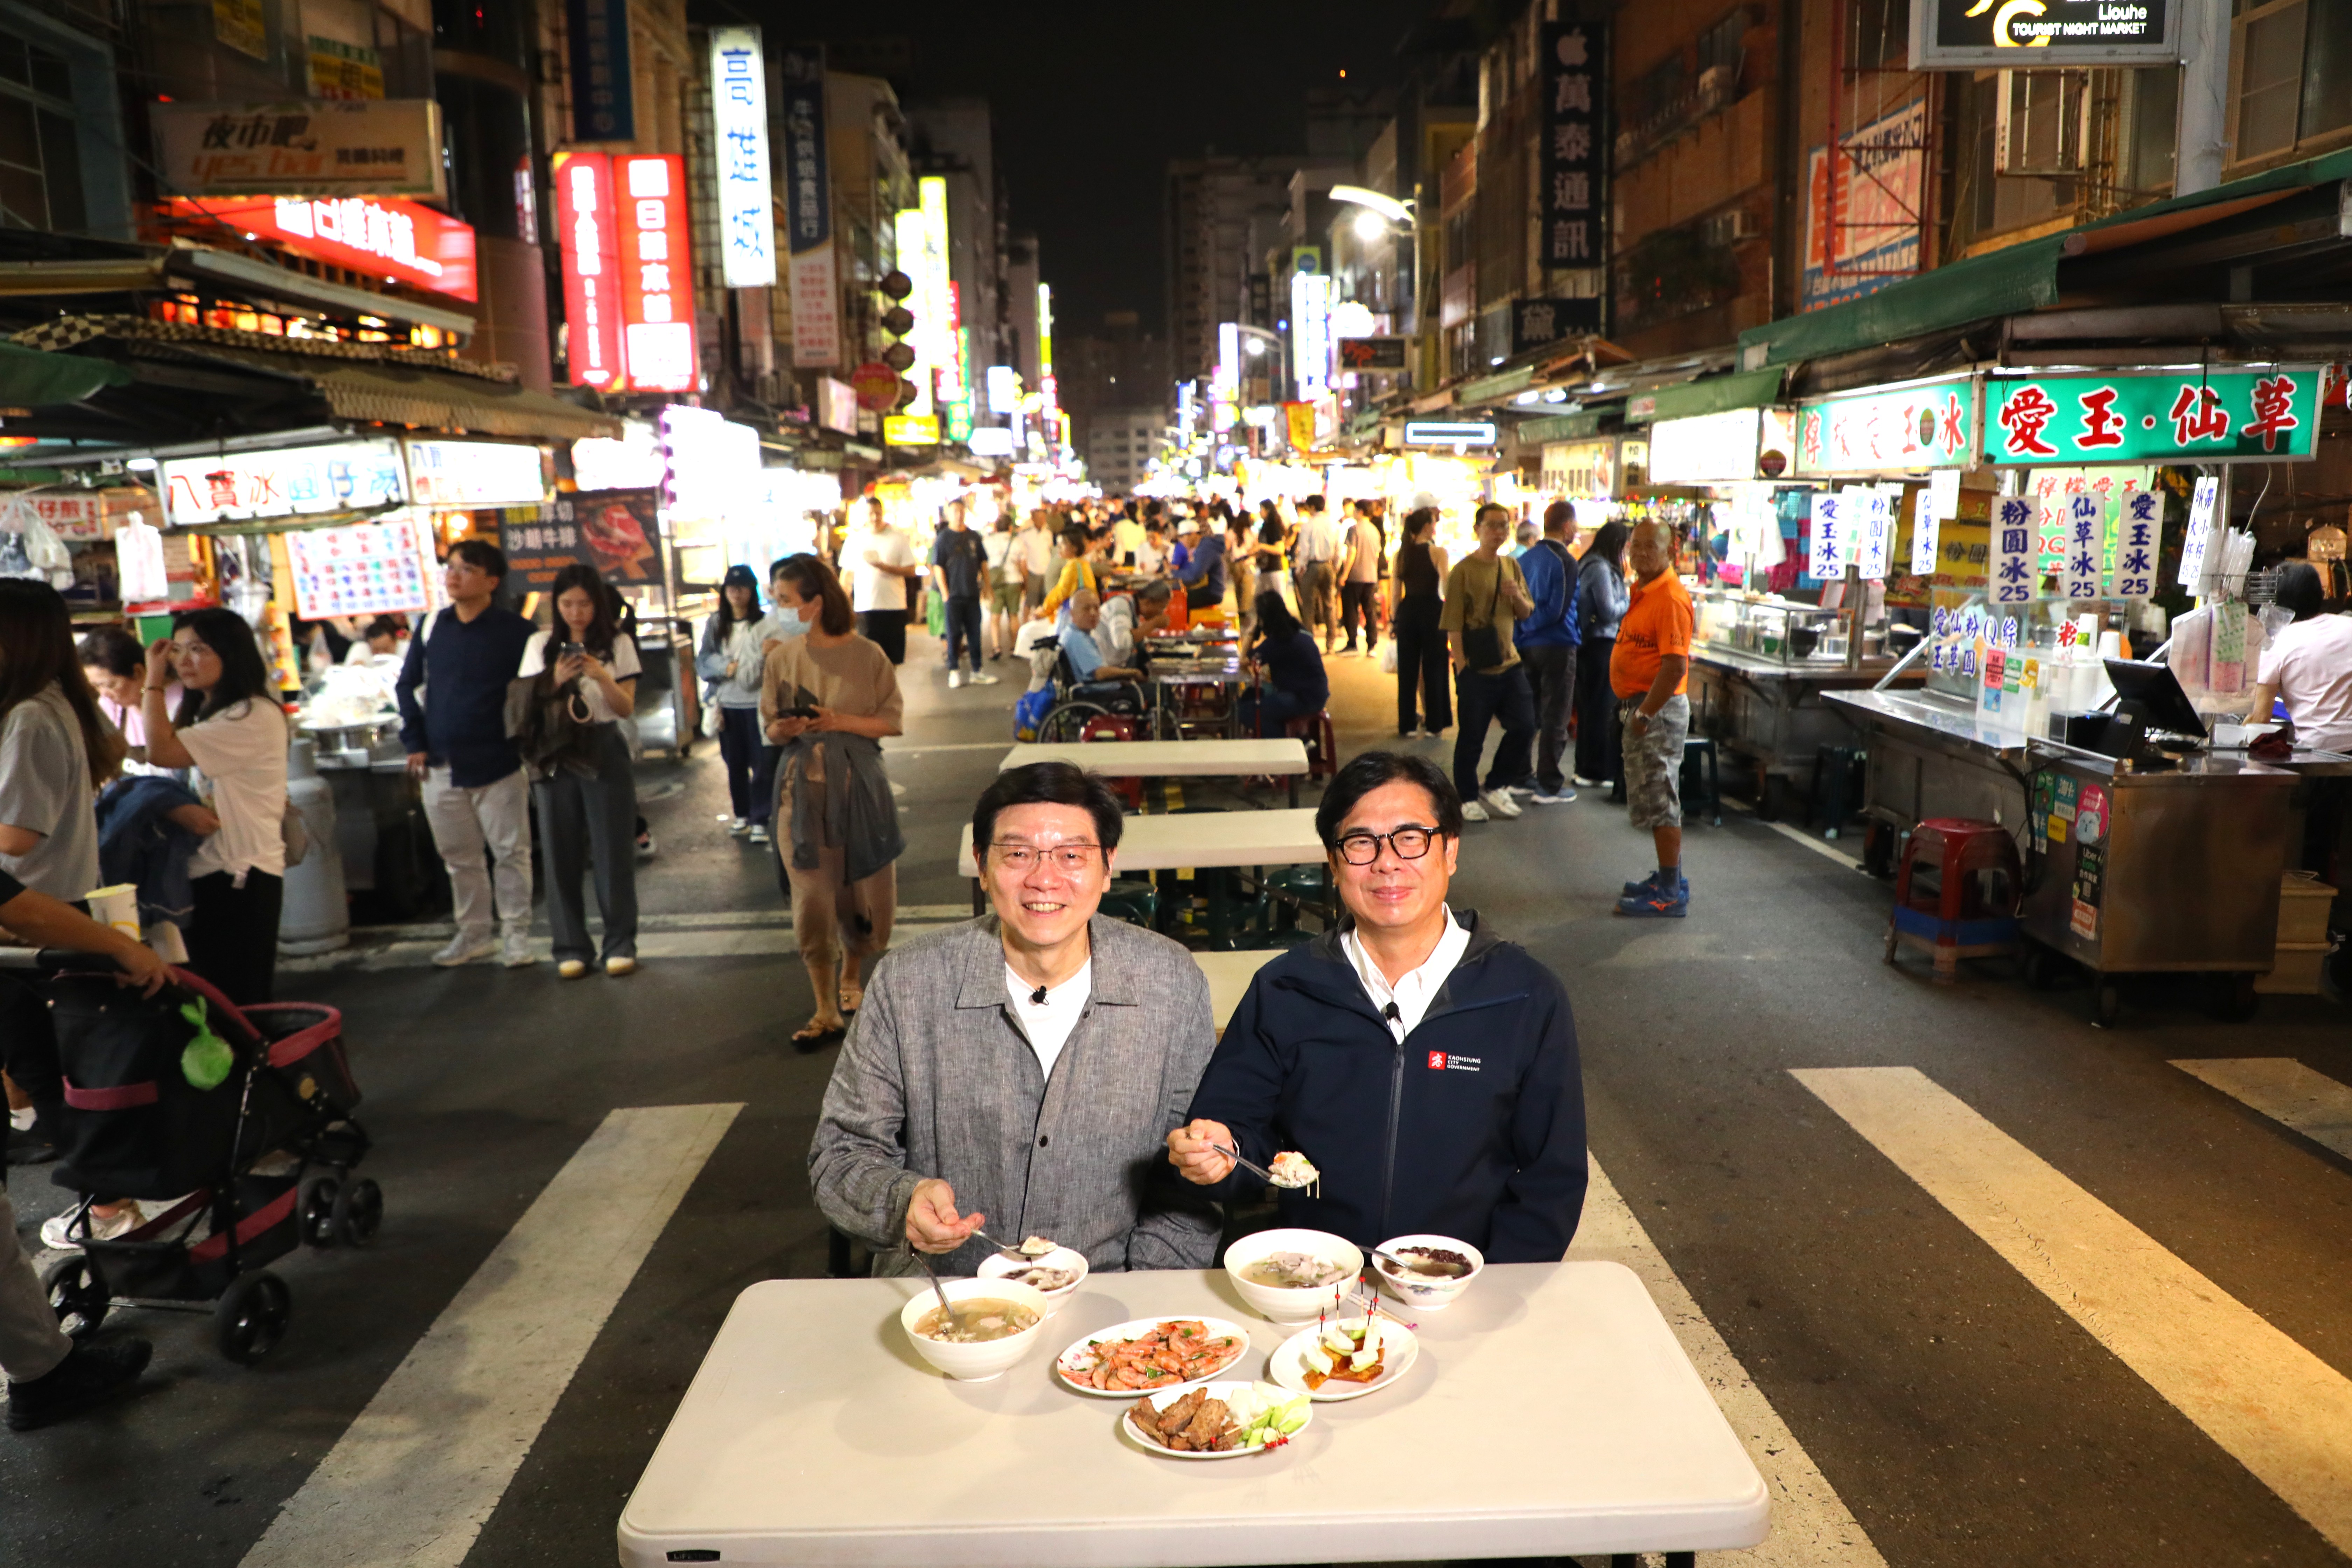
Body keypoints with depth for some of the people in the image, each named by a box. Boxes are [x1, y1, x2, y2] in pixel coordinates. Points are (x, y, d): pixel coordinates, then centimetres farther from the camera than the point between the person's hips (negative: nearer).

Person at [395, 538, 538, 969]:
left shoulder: (517, 631, -7)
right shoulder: (431, 627, 6)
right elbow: (408, 685, 16)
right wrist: (415, 742, 9)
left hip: (498, 764, -4)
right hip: (441, 766, 5)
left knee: (511, 853, 2)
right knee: (459, 857, 13)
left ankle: (516, 934, 13)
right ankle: (474, 934, 25)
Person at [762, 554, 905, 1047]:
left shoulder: (867, 656, -5)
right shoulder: (782, 658, 3)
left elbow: (893, 723, -2)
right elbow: (771, 727, 9)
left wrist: (841, 722, -15)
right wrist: (786, 729, -14)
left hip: (858, 784, -1)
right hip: (802, 785, 1)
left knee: (867, 893, 7)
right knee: (810, 899, -5)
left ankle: (850, 975, 37)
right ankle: (826, 1012, 6)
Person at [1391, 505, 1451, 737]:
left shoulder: (1401, 553, 4)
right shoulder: (1437, 552, -9)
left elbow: (1395, 590, 4)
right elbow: (1446, 588, -14)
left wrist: (1393, 620, 10)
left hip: (1407, 612, 4)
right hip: (1432, 611, -4)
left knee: (1407, 669, 9)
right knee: (1433, 668, 5)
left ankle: (1407, 725, 13)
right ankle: (1434, 724, 10)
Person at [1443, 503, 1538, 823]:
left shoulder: (1511, 566, 10)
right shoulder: (1463, 571, -8)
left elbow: (1527, 613, 16)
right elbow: (1453, 626, -10)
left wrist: (1518, 597, -7)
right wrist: (1462, 668, -15)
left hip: (1509, 664, 6)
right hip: (1477, 668, -6)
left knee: (1525, 727, 4)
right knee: (1472, 737, 2)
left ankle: (1495, 787, 20)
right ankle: (1468, 798, 17)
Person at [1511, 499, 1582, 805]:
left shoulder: (1525, 558, 9)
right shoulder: (1565, 562, -14)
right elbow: (1558, 610, -18)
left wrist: (1521, 630, 14)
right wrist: (1530, 622, -5)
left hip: (1526, 646, 7)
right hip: (1556, 646, -7)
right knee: (1555, 719, -1)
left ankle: (1520, 778, 20)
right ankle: (1549, 786, 3)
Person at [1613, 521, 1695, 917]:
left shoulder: (1670, 598, -19)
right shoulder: (1643, 592, 13)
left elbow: (1675, 666, -25)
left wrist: (1645, 714, -22)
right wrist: (1634, 709, 15)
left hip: (1658, 710, -10)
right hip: (1641, 706, 10)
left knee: (1659, 802, -5)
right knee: (1656, 799, 17)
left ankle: (1671, 895, 1)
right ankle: (1670, 879, 28)